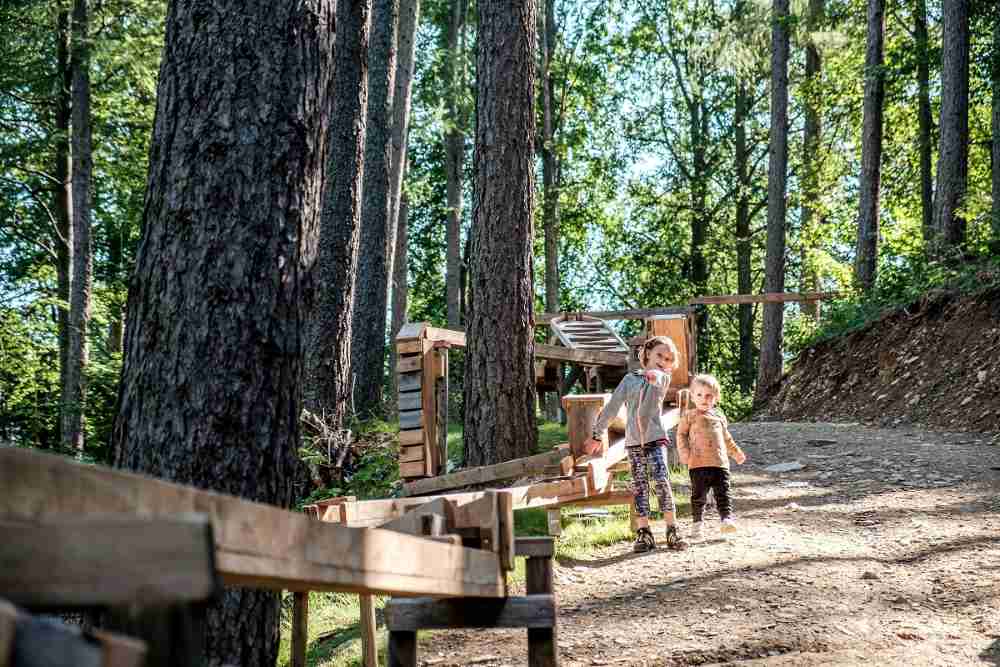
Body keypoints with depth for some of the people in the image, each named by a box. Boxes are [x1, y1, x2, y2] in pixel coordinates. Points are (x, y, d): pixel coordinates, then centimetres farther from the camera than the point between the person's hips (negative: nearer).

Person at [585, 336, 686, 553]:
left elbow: (658, 376, -20)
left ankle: (672, 530, -7)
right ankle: (643, 533, 5)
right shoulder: (630, 379, 11)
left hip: (655, 438, -2)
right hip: (633, 440, 2)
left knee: (662, 482, -13)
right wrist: (596, 434, 11)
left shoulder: (664, 378, 7)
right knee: (639, 486, 2)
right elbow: (612, 407, 12)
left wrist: (653, 375, -45)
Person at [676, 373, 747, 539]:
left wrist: (736, 452, 27)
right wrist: (684, 453, -10)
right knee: (698, 495, 2)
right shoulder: (689, 416, 4)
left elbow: (726, 438, 27)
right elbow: (681, 435, 4)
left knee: (723, 493, -5)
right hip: (698, 463, -3)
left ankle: (727, 518, -7)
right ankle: (697, 523, 12)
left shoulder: (719, 416, 15)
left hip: (720, 463, 3)